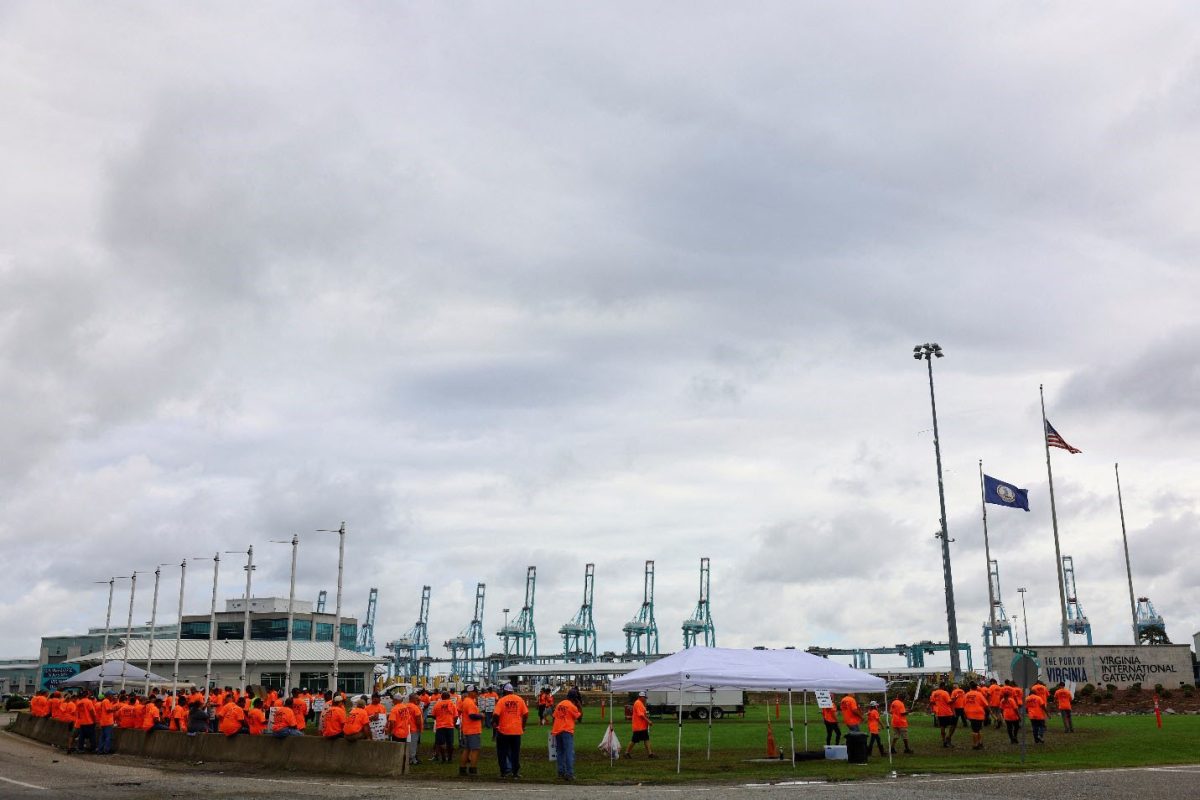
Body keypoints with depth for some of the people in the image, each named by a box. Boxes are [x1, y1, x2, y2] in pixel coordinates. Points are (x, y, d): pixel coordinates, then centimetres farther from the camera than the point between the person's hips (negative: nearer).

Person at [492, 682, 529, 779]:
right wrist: (523, 726, 12)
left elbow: (496, 715, -15)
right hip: (517, 731, 2)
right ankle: (515, 772, 11)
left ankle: (504, 772, 12)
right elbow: (526, 714, 0)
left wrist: (496, 723, 4)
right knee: (515, 752, 11)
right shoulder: (519, 699, 1)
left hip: (503, 731, -2)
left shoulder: (501, 700, -8)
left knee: (502, 752, 11)